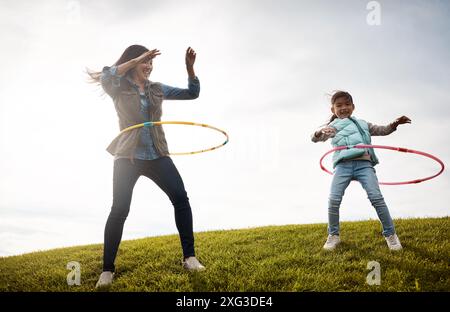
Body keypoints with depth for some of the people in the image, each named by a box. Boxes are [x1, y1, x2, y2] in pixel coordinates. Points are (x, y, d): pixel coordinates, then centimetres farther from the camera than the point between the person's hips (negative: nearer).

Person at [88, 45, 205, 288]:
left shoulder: (157, 89, 15)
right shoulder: (119, 88, 3)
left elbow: (192, 93, 15)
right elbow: (105, 77, -21)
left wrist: (189, 67, 0)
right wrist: (136, 60, -23)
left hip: (156, 155, 3)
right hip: (127, 157, -3)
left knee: (180, 197, -14)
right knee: (119, 210, -9)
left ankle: (189, 257, -8)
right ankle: (107, 270, 3)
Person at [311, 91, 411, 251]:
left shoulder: (362, 124, 27)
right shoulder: (333, 126, 17)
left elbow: (383, 130, 33)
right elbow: (315, 138, 2)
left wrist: (395, 124, 12)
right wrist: (320, 132, -23)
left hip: (363, 163, 1)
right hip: (343, 165, -1)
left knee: (376, 197, -14)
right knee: (334, 199, -14)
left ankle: (390, 234, 1)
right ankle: (333, 235, 6)